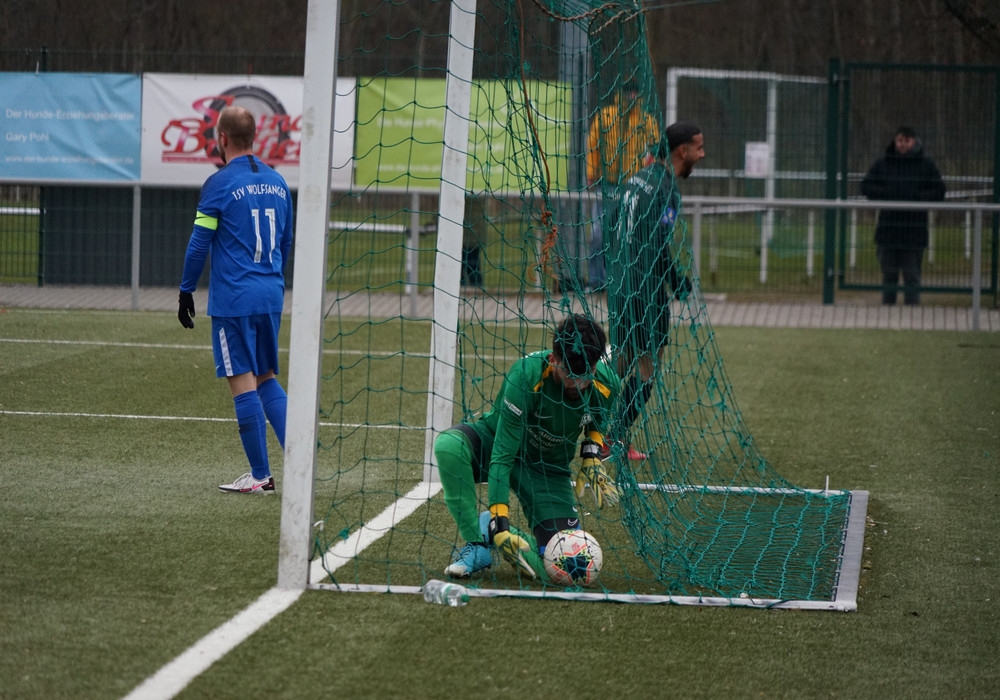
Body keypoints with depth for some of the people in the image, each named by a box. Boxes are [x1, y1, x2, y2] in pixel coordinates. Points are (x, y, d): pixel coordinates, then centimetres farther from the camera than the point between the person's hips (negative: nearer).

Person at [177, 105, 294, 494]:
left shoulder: (220, 184, -9)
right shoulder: (277, 183, 10)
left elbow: (199, 243, -9)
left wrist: (186, 291, 0)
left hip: (233, 298, -6)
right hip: (271, 296, 6)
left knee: (243, 383, -2)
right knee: (266, 379, 15)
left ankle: (260, 475, 0)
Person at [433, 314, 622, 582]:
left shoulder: (606, 384, -19)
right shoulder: (526, 375, -33)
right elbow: (502, 455, -34)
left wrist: (591, 456, -8)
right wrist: (500, 523, -39)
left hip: (548, 469, 3)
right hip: (495, 442, -3)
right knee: (448, 445, -40)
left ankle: (487, 528, 10)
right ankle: (476, 545, -23)